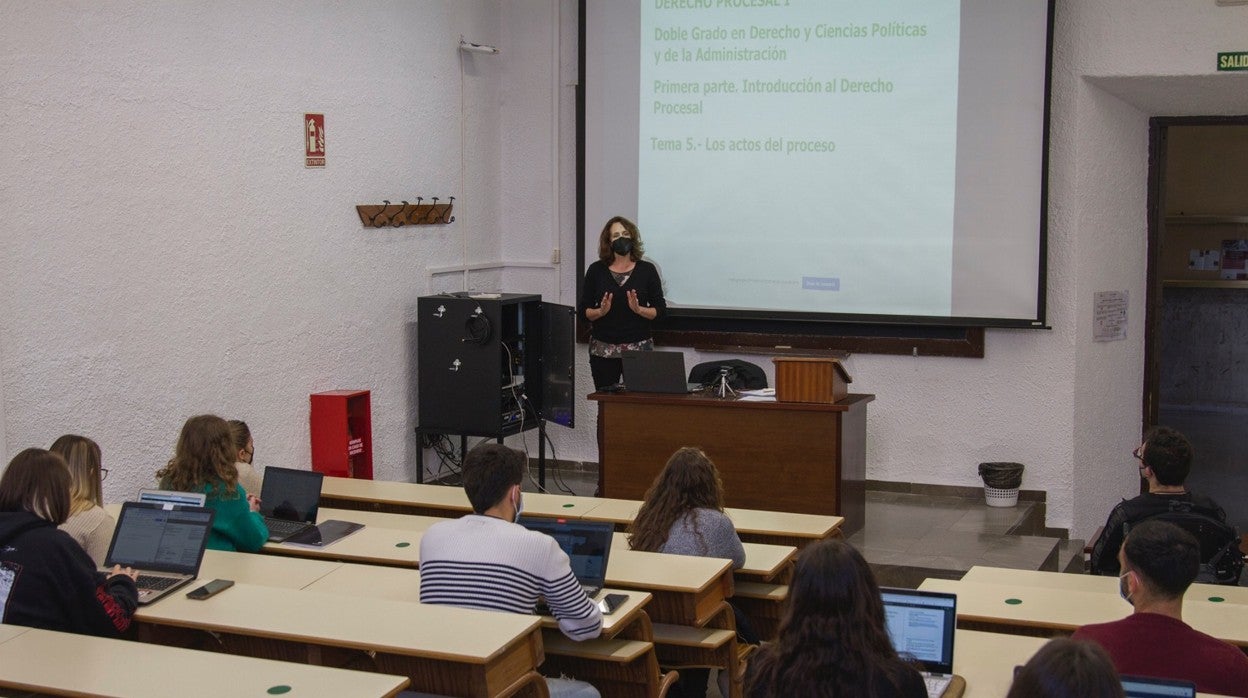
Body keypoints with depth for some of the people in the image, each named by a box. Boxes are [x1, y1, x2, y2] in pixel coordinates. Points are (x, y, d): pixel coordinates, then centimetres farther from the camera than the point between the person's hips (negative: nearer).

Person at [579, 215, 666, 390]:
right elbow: (584, 310, 6)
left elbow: (660, 310, 3)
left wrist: (639, 309, -15)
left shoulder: (647, 270, 3)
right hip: (603, 350, 1)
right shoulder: (596, 270, 5)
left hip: (638, 348, -1)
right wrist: (601, 311, -14)